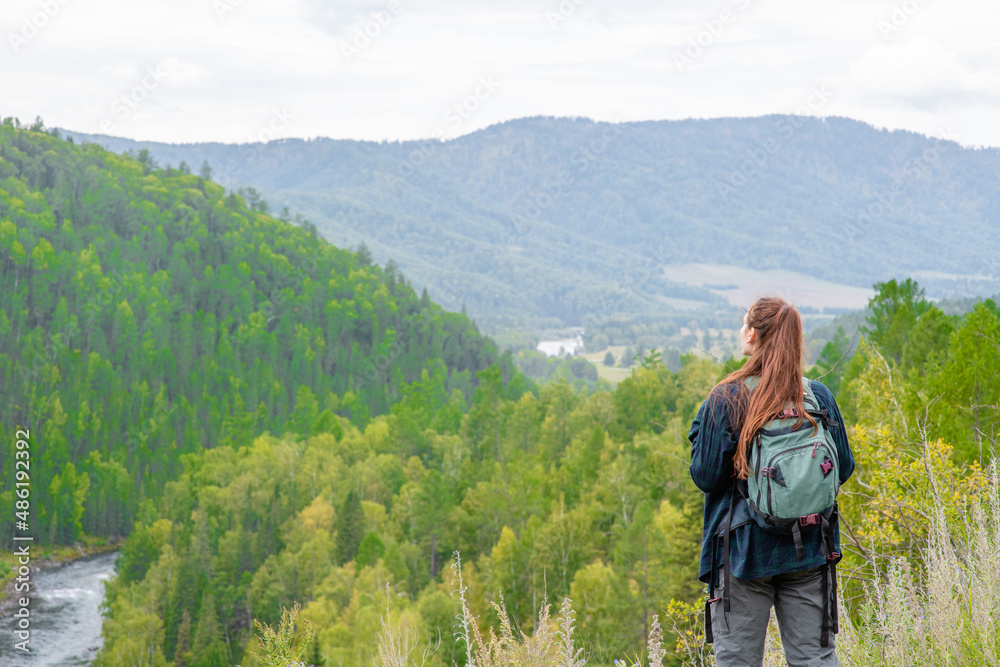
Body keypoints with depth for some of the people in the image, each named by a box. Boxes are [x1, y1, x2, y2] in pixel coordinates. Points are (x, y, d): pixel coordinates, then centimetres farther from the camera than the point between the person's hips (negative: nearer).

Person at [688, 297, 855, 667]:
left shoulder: (726, 399, -10)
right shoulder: (819, 396, 0)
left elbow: (706, 475, -9)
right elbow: (843, 467, 6)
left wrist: (700, 429, 6)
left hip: (743, 549, -3)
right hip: (809, 550, 3)